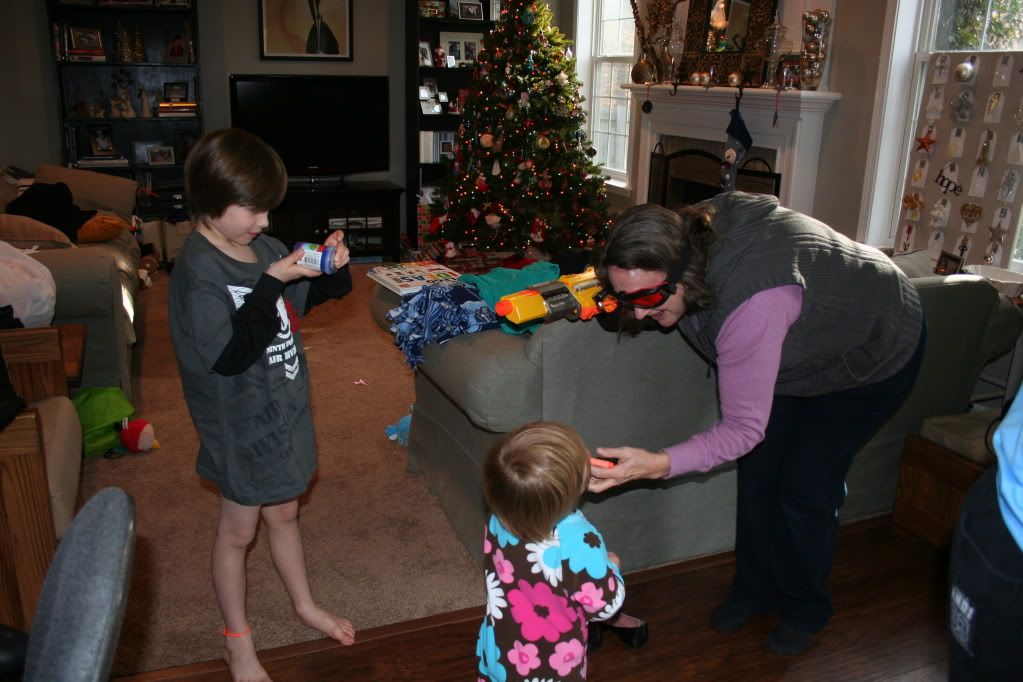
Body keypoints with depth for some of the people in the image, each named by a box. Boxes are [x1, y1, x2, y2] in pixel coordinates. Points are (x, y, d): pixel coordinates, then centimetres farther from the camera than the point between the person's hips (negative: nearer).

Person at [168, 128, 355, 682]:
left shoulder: (263, 249, -2)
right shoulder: (197, 269, -24)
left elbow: (309, 298, 13)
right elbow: (228, 354, -32)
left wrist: (332, 266, -8)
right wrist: (273, 282, -34)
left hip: (283, 408, 7)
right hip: (240, 422, -6)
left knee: (284, 513, 24)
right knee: (238, 530, 13)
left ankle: (304, 605, 46)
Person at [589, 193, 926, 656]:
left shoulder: (752, 301, -48)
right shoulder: (689, 236, -25)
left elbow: (744, 428, -42)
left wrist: (660, 464, -52)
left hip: (876, 354, -7)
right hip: (802, 349, 7)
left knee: (805, 487, -5)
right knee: (757, 471, 5)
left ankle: (806, 608, 22)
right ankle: (756, 589, 27)